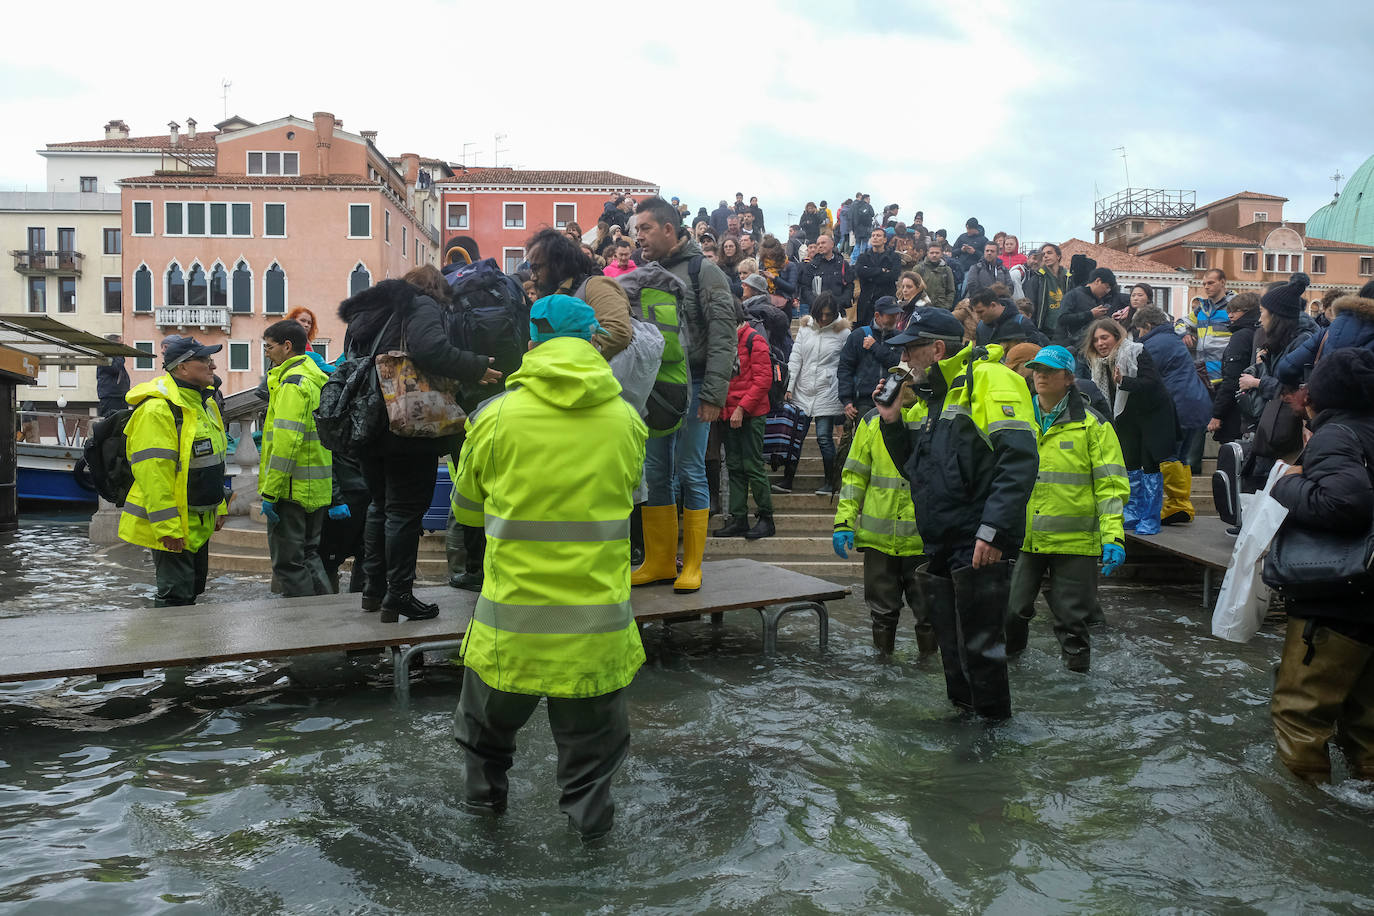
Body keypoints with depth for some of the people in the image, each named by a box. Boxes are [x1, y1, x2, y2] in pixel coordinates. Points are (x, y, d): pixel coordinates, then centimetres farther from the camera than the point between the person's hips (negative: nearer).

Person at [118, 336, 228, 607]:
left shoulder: (204, 403, 12)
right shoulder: (157, 409, -20)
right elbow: (152, 473, -24)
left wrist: (219, 507, 22)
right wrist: (167, 527, -26)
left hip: (197, 521, 10)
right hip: (171, 526, -10)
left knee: (194, 586, 18)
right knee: (176, 595, -5)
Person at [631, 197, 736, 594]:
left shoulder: (703, 271, -4)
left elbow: (723, 338, -10)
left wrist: (713, 394, -17)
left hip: (691, 387, -6)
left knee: (690, 472, -2)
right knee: (654, 473, 8)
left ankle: (692, 565, 9)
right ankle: (660, 562, 18)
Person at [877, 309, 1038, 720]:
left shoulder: (988, 379, -10)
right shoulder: (937, 397, 20)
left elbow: (1019, 458, -21)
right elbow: (916, 470, 26)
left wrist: (993, 530, -27)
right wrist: (893, 421, 11)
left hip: (980, 547, -9)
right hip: (943, 548, 9)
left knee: (979, 648, -3)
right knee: (953, 651, 16)